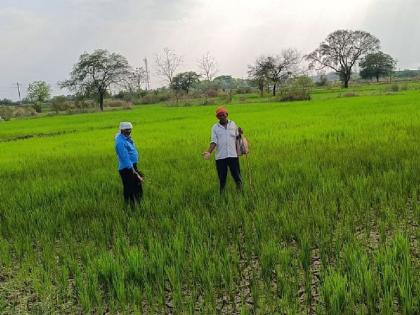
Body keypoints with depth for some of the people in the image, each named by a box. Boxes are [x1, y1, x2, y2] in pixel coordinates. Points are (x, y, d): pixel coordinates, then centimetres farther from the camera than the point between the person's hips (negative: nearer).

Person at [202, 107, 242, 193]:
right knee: (222, 177, 8)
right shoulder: (215, 127, 4)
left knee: (236, 175, 3)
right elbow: (213, 141, -4)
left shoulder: (233, 124, 7)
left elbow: (237, 137, 18)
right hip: (220, 157, 0)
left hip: (233, 155, 0)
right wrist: (209, 152, -18)